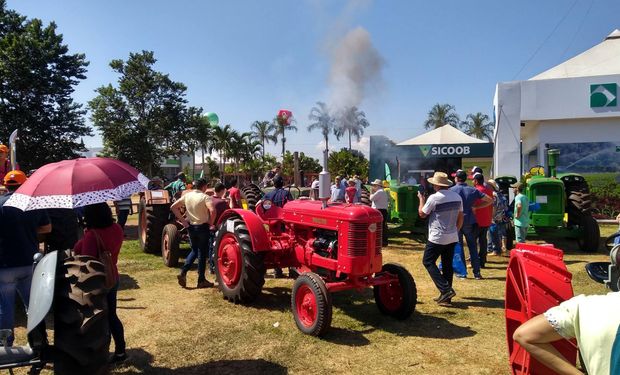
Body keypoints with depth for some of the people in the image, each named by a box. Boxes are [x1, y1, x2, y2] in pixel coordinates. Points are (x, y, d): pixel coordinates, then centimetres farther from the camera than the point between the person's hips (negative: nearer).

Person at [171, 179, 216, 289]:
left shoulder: (187, 196, 2)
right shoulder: (205, 197, -15)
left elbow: (173, 207, 4)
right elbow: (212, 211, -31)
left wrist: (183, 220, 5)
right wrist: (211, 222, -13)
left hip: (190, 226, 5)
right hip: (202, 227, -5)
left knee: (194, 250, 22)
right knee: (202, 253, 6)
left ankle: (183, 272, 7)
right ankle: (201, 280, 13)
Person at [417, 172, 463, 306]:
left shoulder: (434, 198, -15)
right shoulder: (457, 197, 5)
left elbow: (422, 214, -4)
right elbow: (460, 218, 12)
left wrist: (421, 199, 10)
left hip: (437, 238, -7)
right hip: (452, 238, 7)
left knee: (428, 262, 4)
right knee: (447, 265, 12)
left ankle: (445, 289, -8)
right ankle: (446, 296, 16)